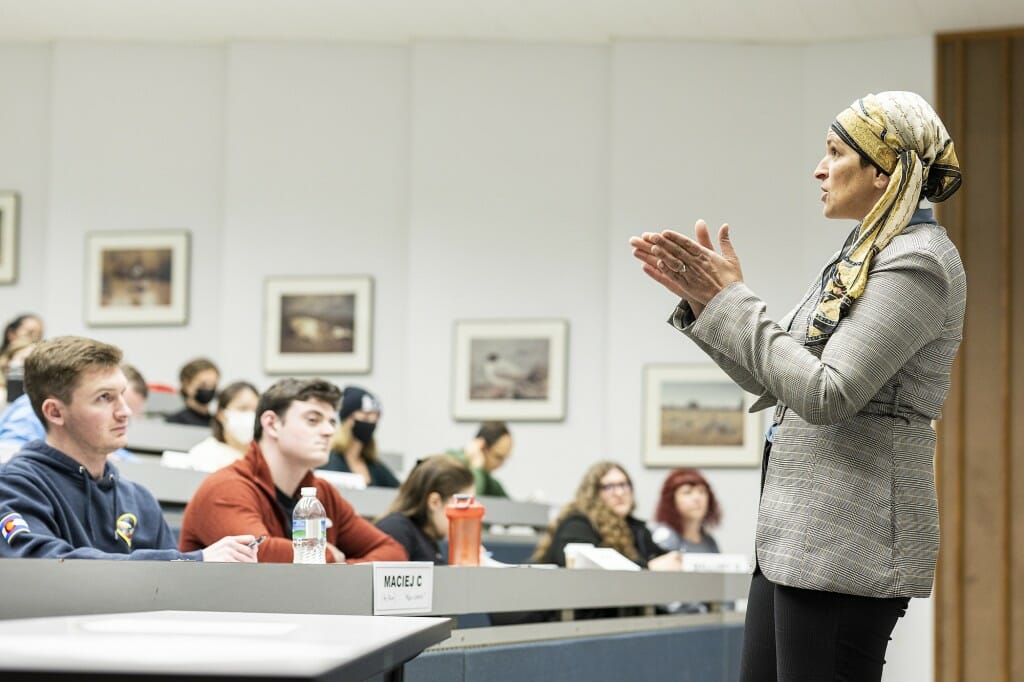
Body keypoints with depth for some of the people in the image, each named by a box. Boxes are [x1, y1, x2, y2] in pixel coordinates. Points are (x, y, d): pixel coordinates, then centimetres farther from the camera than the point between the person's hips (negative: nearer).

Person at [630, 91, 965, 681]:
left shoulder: (917, 263, -13)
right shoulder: (862, 255, 17)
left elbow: (826, 394, -21)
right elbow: (775, 381, 19)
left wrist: (732, 299, -14)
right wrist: (700, 297, 9)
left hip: (848, 543, -10)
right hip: (798, 533, 10)